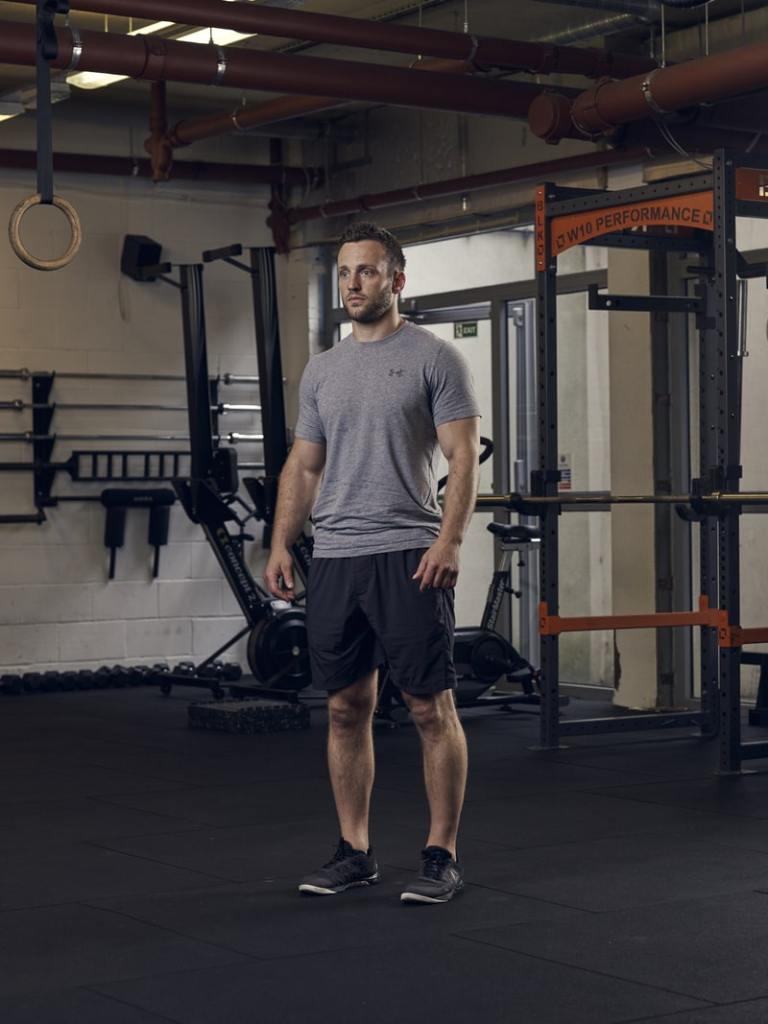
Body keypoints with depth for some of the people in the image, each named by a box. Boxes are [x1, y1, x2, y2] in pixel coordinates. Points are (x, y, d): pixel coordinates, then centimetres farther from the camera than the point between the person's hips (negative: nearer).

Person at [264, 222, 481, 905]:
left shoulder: (434, 357, -3)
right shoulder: (322, 370, 14)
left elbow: (463, 455, -9)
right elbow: (304, 466, 16)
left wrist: (449, 540, -21)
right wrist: (281, 544, 5)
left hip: (409, 557, -6)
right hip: (335, 560, 6)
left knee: (430, 708, -3)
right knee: (346, 708, 10)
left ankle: (443, 856, 6)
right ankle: (355, 852, 19)